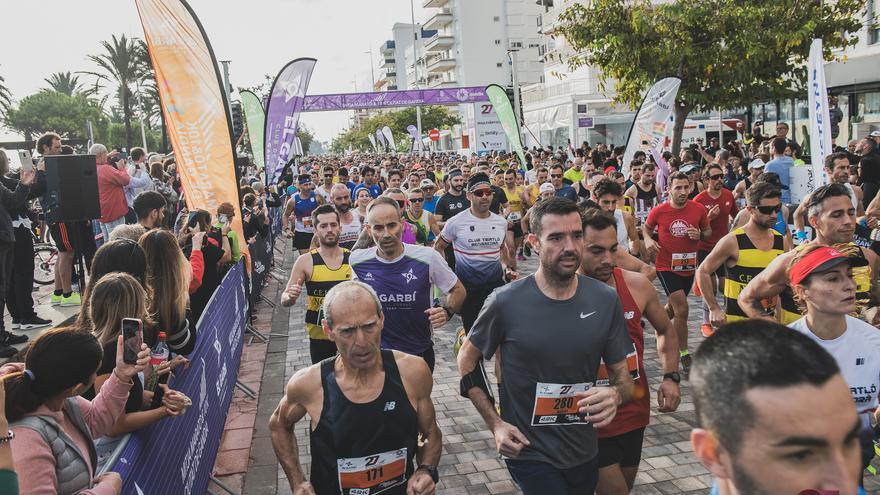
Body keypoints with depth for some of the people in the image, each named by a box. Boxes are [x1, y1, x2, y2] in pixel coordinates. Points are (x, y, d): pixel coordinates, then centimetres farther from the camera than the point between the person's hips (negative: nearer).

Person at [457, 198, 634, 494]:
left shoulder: (605, 300, -8)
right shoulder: (506, 302, -16)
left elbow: (622, 374, 1)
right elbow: (467, 361, -1)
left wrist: (615, 395, -22)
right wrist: (495, 424, -9)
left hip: (585, 452, 4)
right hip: (529, 453, -4)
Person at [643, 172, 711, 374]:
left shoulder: (698, 209, -5)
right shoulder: (659, 211, -10)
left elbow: (708, 230, 10)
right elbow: (646, 227, 9)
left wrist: (700, 235, -13)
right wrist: (648, 240, -12)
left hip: (689, 266, 4)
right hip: (667, 266, -4)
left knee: (674, 306, 21)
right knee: (682, 309, -12)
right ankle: (684, 356, -1)